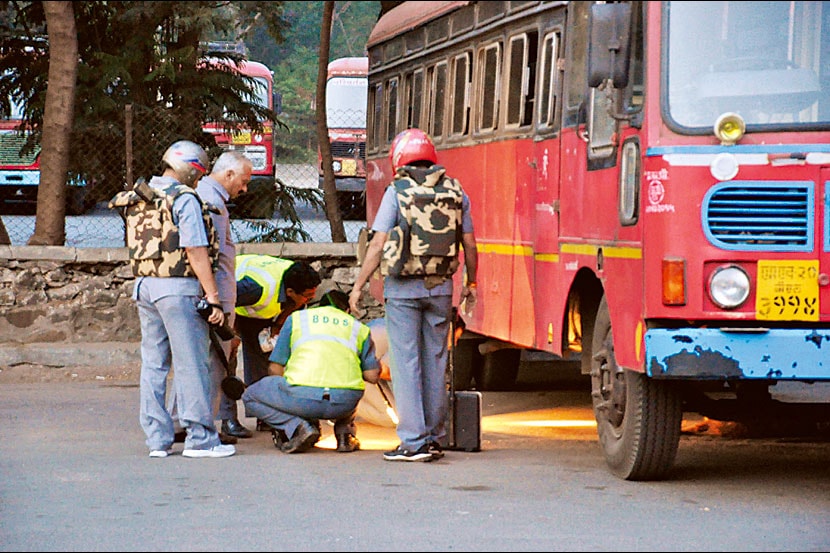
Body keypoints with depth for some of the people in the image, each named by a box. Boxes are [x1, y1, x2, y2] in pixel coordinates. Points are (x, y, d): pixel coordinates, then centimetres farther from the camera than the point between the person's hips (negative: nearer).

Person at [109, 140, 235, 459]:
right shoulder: (184, 200, -11)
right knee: (191, 364, -2)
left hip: (144, 286, 8)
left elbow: (137, 248, 15)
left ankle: (157, 439, 12)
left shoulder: (137, 200, 12)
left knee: (153, 364, 10)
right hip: (178, 288, -8)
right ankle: (200, 438, 0)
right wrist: (213, 297, -14)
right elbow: (196, 250, -15)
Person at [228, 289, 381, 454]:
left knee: (250, 397, 23)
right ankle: (344, 431, 14)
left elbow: (275, 369, 18)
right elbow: (372, 376, 19)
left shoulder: (297, 318, 22)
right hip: (344, 403, 3)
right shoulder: (359, 327, 24)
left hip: (302, 397, -3)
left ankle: (298, 427, 0)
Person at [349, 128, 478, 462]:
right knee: (435, 362, 12)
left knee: (406, 363, -1)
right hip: (440, 287, 4)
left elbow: (378, 244, -10)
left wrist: (358, 286, -4)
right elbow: (469, 243, 9)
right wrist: (471, 283, 22)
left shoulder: (397, 192, -7)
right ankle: (434, 438, 17)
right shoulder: (455, 192, 5)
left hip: (403, 288, -4)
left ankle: (413, 442, -4)